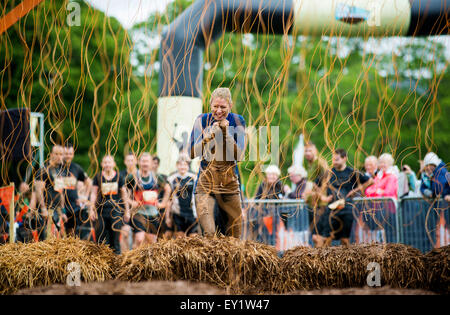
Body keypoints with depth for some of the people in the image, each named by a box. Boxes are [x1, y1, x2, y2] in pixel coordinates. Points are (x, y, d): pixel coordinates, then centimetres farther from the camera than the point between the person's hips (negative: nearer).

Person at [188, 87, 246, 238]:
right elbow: (192, 153, -6)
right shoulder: (202, 120, -1)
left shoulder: (237, 121, 0)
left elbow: (239, 156, -7)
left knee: (234, 236, 7)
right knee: (209, 233, -17)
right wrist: (209, 136, -19)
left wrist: (226, 133, -17)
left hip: (230, 184, 1)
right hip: (206, 182, -1)